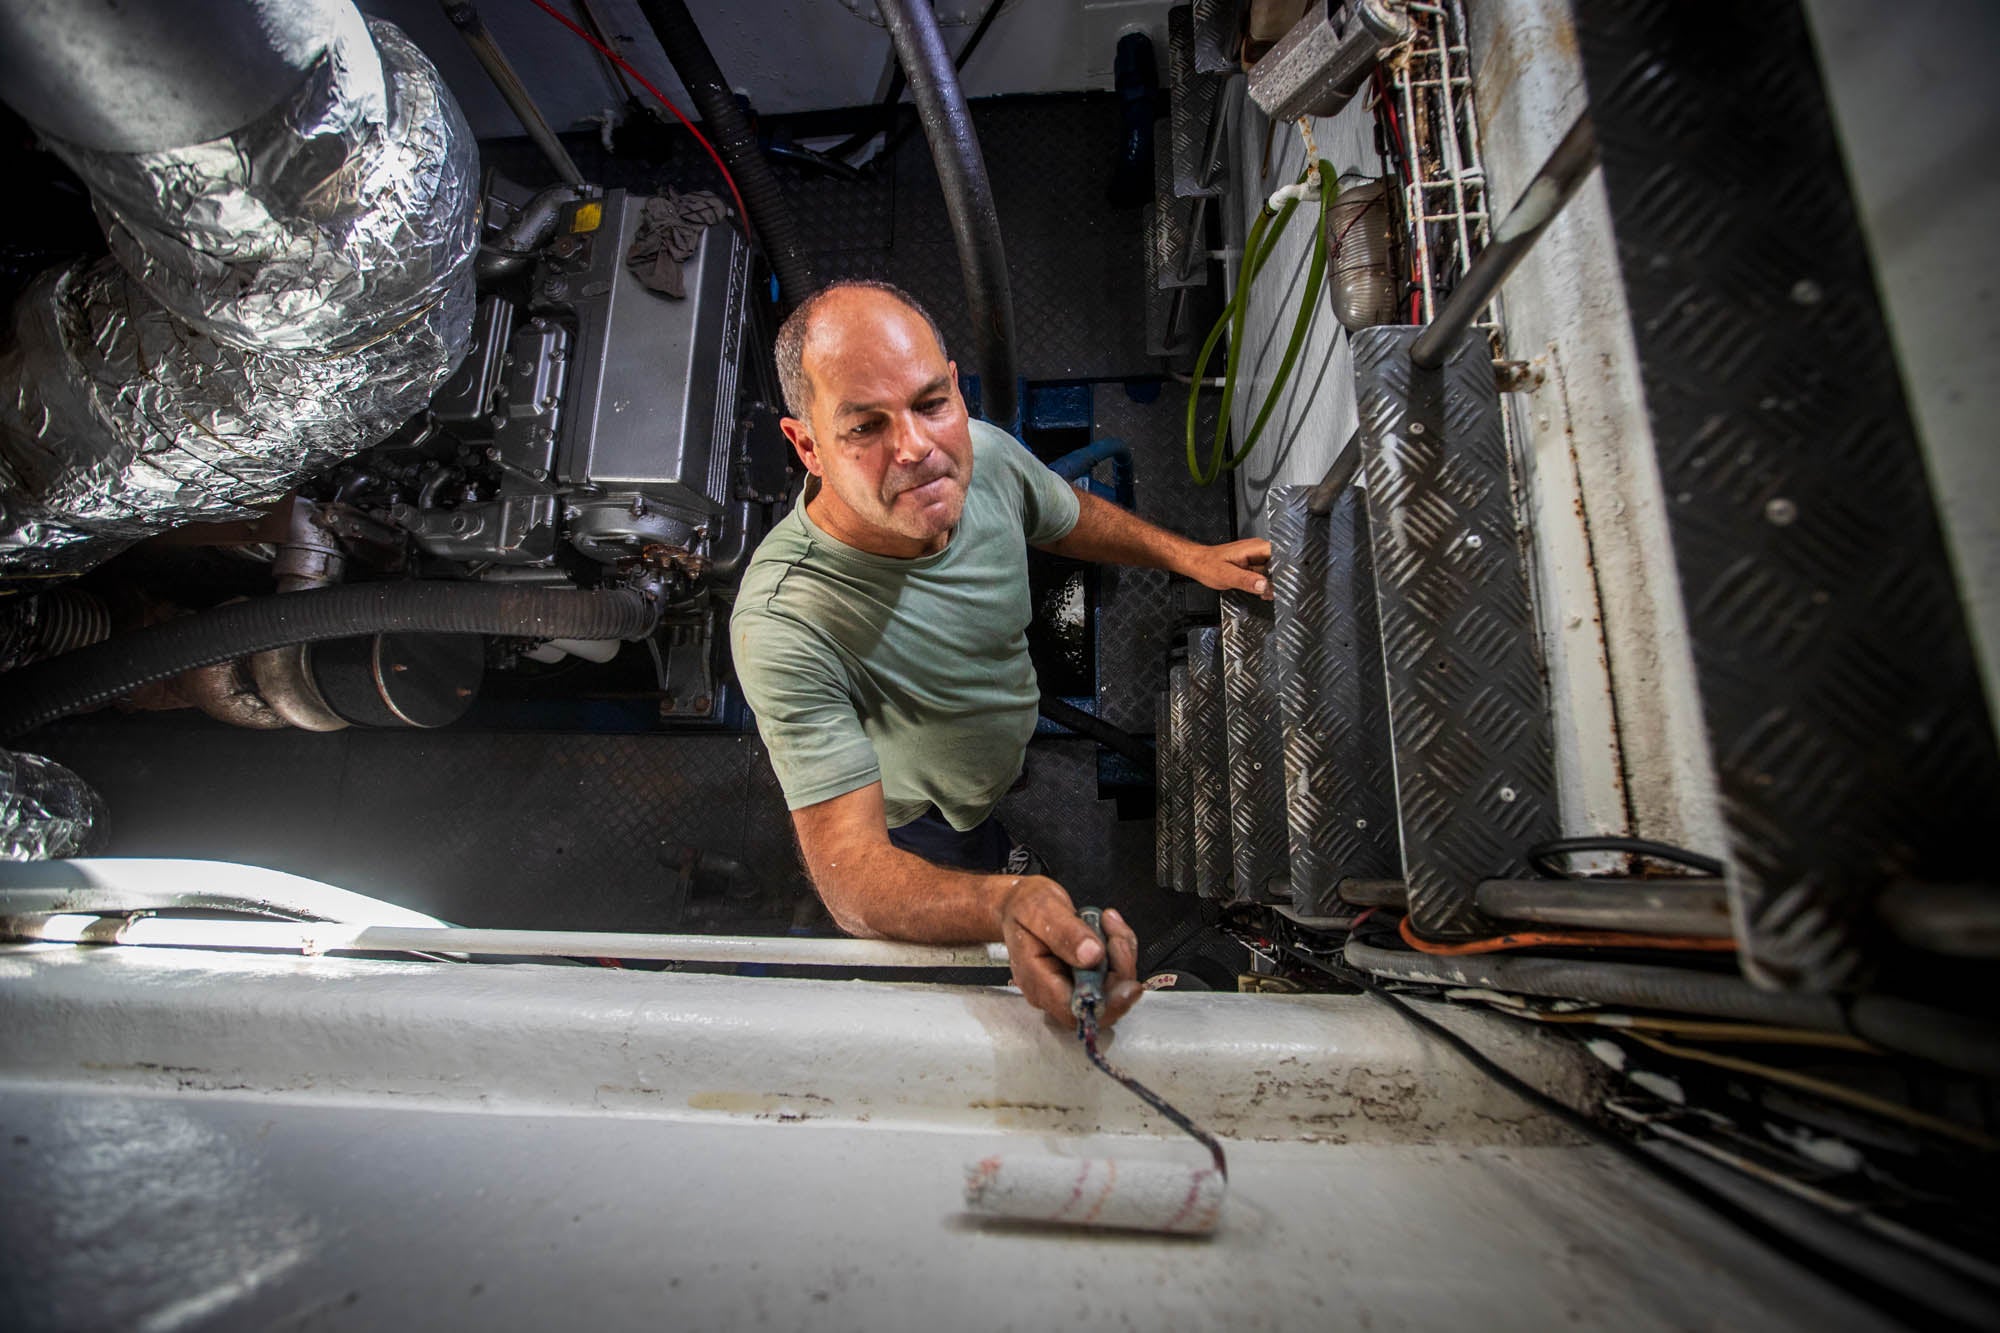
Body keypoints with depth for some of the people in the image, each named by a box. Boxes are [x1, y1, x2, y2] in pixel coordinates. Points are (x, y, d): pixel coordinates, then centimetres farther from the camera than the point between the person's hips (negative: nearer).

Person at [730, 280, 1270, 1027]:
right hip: (915, 831, -5)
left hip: (1022, 748, 6)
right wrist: (1006, 907, -62)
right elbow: (850, 874, -44)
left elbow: (1069, 517, 2)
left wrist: (1188, 557, 1)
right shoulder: (783, 622, -43)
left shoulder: (986, 455, -24)